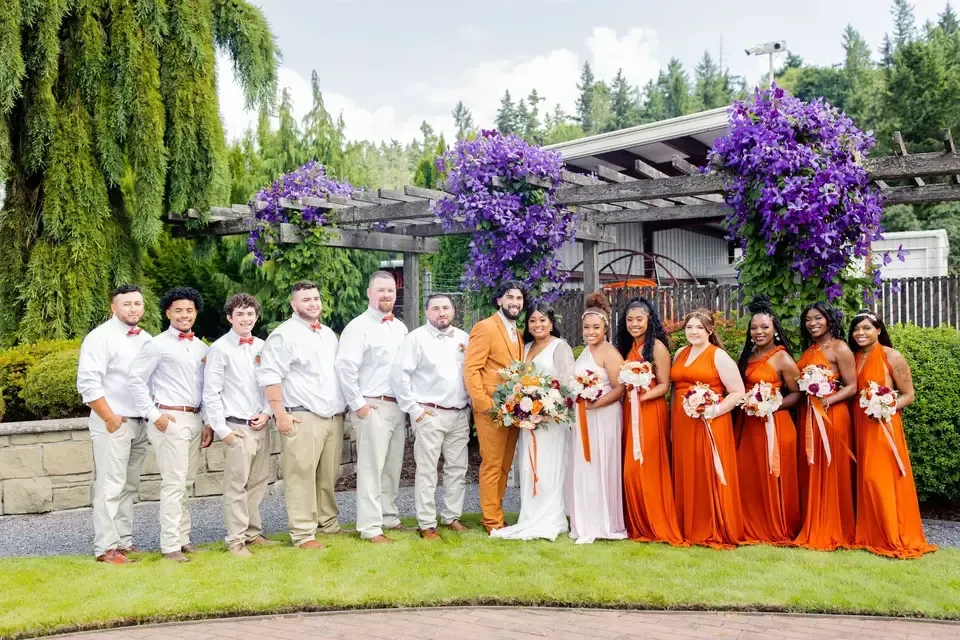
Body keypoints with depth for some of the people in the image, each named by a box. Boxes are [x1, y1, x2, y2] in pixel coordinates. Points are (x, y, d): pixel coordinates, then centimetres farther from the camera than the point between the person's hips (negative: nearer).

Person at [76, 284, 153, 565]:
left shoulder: (146, 339, 12)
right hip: (112, 423, -6)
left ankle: (124, 542, 18)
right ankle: (106, 547, 2)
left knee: (129, 486, 10)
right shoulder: (101, 337, -7)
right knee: (110, 486, -4)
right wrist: (110, 418, -15)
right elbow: (88, 383, -14)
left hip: (140, 423, 6)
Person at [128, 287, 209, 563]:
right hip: (170, 419, -6)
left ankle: (183, 538, 20)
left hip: (195, 419, 6)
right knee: (173, 483, -5)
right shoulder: (158, 345, -5)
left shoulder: (201, 347, 12)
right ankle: (170, 545, 1)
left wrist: (208, 421, 11)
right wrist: (154, 415, -11)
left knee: (185, 483, 11)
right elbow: (135, 381, -7)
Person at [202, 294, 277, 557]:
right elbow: (211, 392, -6)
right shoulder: (220, 348, -5)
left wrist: (266, 412, 1)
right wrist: (222, 429, -9)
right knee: (237, 485, -3)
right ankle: (236, 540, 6)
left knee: (258, 483, 10)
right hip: (237, 427, -5)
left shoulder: (262, 347, 9)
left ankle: (253, 532, 22)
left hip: (261, 425, 5)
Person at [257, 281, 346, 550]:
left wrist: (344, 406, 19)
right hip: (302, 417, -7)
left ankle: (329, 523, 23)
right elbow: (269, 375, -11)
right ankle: (303, 533, 2)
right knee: (301, 476, -4)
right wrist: (280, 413, -16)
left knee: (328, 476, 11)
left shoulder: (329, 334, 19)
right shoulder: (284, 334, -5)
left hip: (333, 416, 7)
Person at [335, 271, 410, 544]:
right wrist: (358, 404, -14)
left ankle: (390, 517, 27)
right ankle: (370, 528, 3)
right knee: (371, 468, -3)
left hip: (399, 407, 7)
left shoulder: (401, 328, 14)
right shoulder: (359, 327, -8)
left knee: (393, 467, 14)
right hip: (373, 407, -7)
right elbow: (345, 367, -16)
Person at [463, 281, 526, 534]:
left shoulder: (517, 332, 16)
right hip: (491, 410, -7)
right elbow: (470, 369, -13)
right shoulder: (485, 327, -8)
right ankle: (493, 521, 8)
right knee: (492, 465, -1)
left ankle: (494, 514, 22)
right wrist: (484, 404, -19)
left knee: (505, 466, 12)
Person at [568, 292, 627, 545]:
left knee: (599, 469, -2)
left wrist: (593, 404, -22)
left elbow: (619, 389, -17)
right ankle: (587, 524, 17)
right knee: (583, 470, 9)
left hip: (603, 418, -8)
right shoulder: (584, 352, 14)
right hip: (583, 418, 8)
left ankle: (603, 525, 9)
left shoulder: (609, 353, -12)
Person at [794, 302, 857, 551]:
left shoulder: (839, 348, -6)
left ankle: (833, 532, 8)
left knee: (830, 473, -1)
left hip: (831, 416, -7)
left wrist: (828, 400, -24)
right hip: (806, 416, 7)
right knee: (809, 474, 9)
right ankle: (812, 530, 18)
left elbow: (852, 387, -11)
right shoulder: (808, 350, 15)